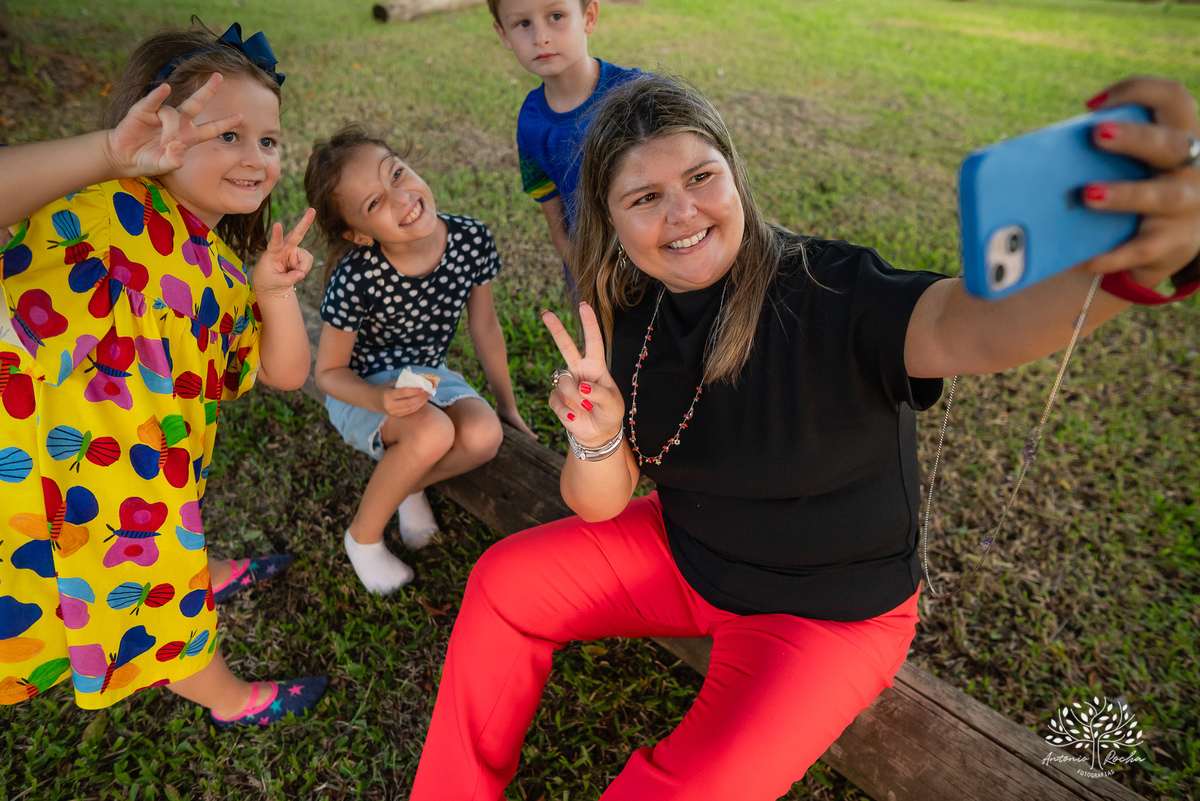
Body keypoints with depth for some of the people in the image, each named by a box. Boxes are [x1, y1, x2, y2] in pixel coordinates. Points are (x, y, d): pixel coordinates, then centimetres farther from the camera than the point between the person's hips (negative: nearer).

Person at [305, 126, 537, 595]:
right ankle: (363, 535, -5)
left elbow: (484, 327, -1)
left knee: (483, 435, -28)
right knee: (432, 432, -34)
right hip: (362, 389, -3)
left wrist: (507, 406, 7)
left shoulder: (471, 241, -17)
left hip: (427, 374, 4)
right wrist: (381, 399, -34)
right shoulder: (355, 279, -28)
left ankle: (409, 483, 5)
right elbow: (328, 371, -13)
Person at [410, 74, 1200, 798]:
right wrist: (597, 439, -29)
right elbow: (599, 505, -6)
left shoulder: (829, 291, -26)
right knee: (504, 583, 4)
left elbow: (972, 324, -47)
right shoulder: (629, 320, -8)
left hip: (829, 611, -5)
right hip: (684, 555, 6)